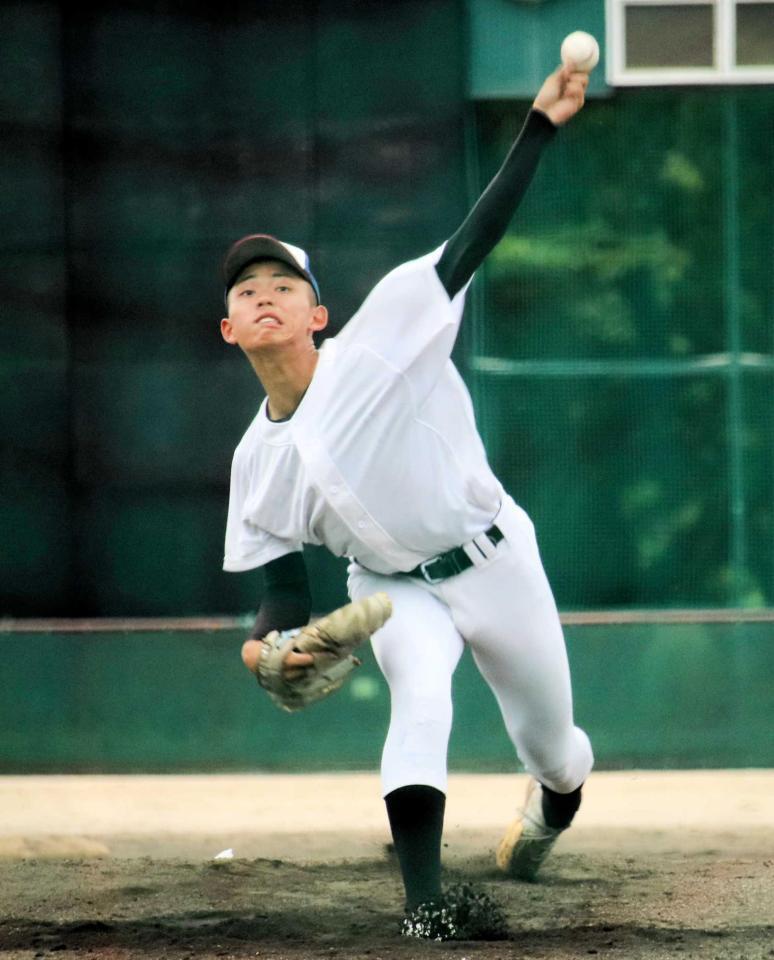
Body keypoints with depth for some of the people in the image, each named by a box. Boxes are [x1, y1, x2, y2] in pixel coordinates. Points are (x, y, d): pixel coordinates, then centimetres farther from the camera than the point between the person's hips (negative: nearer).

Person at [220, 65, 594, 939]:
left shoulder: (378, 340, -16)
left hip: (493, 561, -1)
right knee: (420, 703, -30)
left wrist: (539, 126, -27)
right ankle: (424, 905, -35)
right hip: (393, 590, 1)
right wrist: (267, 640, -23)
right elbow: (283, 588, 1)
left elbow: (476, 238, -20)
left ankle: (554, 800, 50)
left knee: (551, 746, 12)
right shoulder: (257, 463, -4)